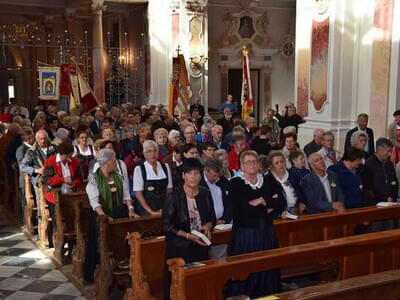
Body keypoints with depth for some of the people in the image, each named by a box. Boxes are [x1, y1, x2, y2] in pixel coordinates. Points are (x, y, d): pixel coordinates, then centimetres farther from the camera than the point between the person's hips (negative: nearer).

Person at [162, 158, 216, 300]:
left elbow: (212, 218, 17)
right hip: (179, 247, -4)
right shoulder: (174, 197, -9)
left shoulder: (205, 194, 5)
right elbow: (167, 225, -8)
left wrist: (208, 225, -6)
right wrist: (187, 235, -16)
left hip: (201, 247, 4)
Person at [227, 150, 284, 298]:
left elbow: (281, 204, 2)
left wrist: (263, 202, -13)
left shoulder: (267, 182, 10)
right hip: (245, 232, -4)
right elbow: (243, 208, -17)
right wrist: (270, 204, -9)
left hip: (267, 232, 4)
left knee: (267, 268, 10)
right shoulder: (235, 183, -4)